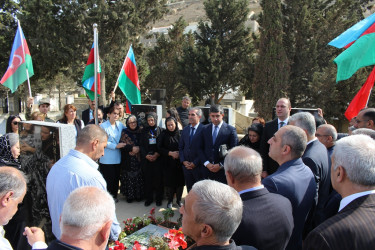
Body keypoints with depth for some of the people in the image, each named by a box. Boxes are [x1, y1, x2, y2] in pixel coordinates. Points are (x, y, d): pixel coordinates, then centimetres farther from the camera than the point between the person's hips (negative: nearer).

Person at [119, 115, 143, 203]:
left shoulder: (140, 132, 9)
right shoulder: (124, 132, 4)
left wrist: (138, 148, -9)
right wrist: (132, 148, -14)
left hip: (138, 159, 2)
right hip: (128, 160, -1)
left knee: (139, 177, 1)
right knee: (129, 177, -1)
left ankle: (139, 195, 13)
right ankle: (129, 196, 10)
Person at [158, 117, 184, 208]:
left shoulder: (180, 133, -2)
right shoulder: (164, 134, -1)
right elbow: (159, 148, -2)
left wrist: (180, 154, -12)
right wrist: (170, 153, -11)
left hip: (179, 162, 0)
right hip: (168, 163, 0)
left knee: (180, 181, 4)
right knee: (170, 182, 4)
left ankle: (179, 200, 23)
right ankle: (170, 201, 21)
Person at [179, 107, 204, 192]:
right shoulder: (185, 130, 11)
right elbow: (180, 147, 13)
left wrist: (195, 163, -12)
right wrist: (183, 161, 0)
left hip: (198, 166, -5)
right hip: (186, 165, 5)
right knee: (189, 190, 12)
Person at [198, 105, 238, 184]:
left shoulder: (231, 130, -2)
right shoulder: (205, 129, 10)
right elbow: (201, 148, 9)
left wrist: (221, 165, -10)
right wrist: (207, 163, -4)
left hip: (223, 171, -3)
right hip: (208, 170, 3)